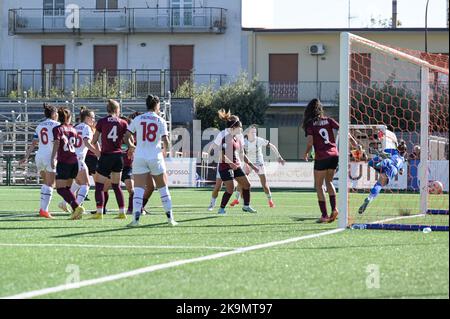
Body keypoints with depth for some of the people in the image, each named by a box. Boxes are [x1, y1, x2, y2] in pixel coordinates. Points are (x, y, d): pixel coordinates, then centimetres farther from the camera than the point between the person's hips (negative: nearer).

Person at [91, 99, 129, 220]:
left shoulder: (101, 122, -2)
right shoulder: (123, 123, 4)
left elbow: (94, 141, 2)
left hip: (106, 155, -3)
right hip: (118, 156, 3)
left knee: (99, 185, 2)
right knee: (116, 185, 14)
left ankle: (99, 212, -8)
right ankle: (122, 212, 8)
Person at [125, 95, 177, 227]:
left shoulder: (138, 119, 3)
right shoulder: (160, 121, -1)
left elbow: (126, 137, 3)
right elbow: (166, 141, -6)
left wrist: (131, 146, 24)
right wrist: (165, 150, 16)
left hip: (139, 157, 1)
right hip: (155, 157, -1)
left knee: (139, 189, -3)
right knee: (163, 187, 12)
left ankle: (136, 218, -16)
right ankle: (170, 217, 15)